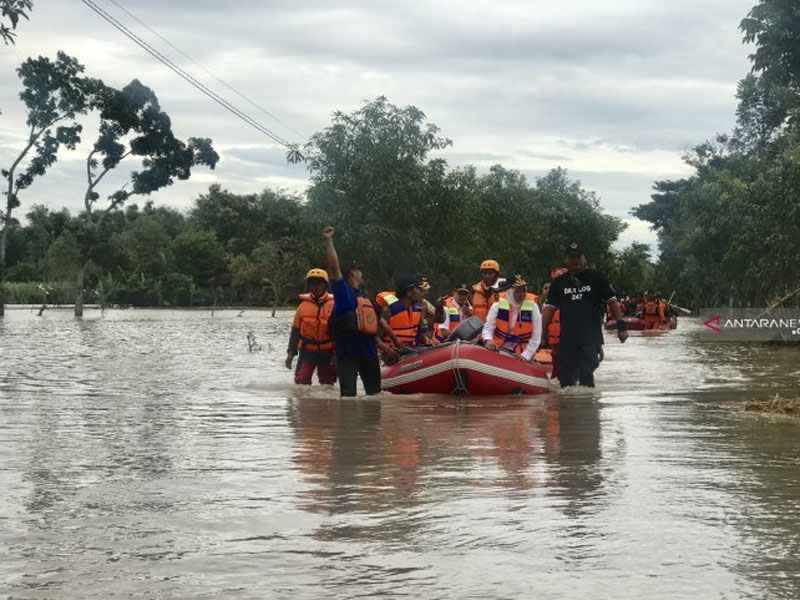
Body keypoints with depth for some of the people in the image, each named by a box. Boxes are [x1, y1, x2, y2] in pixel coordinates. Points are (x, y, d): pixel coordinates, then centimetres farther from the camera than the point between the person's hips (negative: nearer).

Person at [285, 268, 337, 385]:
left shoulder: (333, 305, -2)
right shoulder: (304, 306, 1)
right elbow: (295, 331, 6)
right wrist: (291, 352, 2)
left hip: (327, 353, 0)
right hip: (307, 352, 0)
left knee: (327, 384, 10)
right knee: (301, 382, -11)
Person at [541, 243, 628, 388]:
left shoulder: (596, 278, 7)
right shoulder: (558, 282, 13)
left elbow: (612, 301, 7)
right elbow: (549, 308, 11)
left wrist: (621, 326, 0)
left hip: (591, 337, -3)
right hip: (567, 337, 3)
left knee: (586, 376, -14)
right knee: (565, 377, 4)